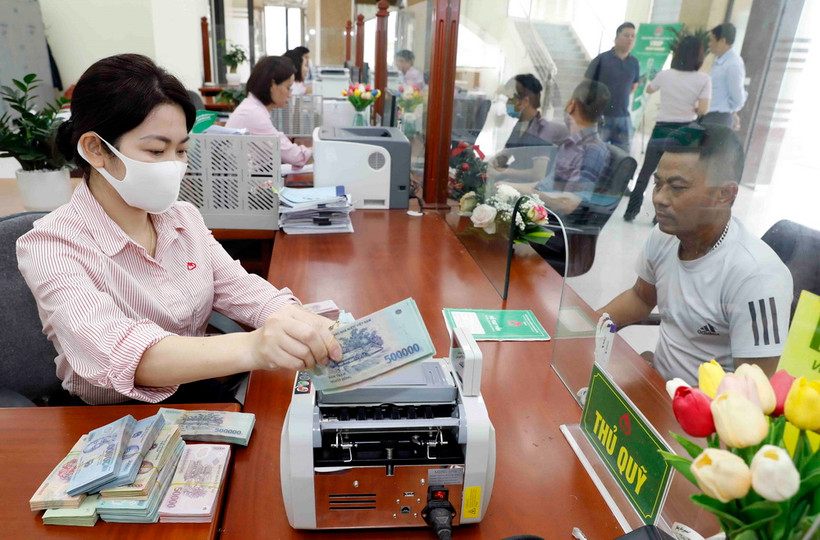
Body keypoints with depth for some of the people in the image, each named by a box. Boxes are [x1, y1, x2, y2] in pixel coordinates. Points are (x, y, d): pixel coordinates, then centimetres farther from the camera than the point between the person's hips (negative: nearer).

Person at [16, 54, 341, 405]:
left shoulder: (185, 219, 4)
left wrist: (304, 324, -24)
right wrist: (250, 348, -49)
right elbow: (110, 351, -31)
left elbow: (240, 289, -2)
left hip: (205, 398, 6)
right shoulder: (50, 245, -15)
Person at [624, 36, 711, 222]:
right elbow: (703, 110, -15)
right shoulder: (703, 79, -8)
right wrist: (693, 110, 6)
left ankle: (631, 211, 16)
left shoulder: (665, 75, -2)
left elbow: (648, 90, 17)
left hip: (662, 129, 1)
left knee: (645, 173, 12)